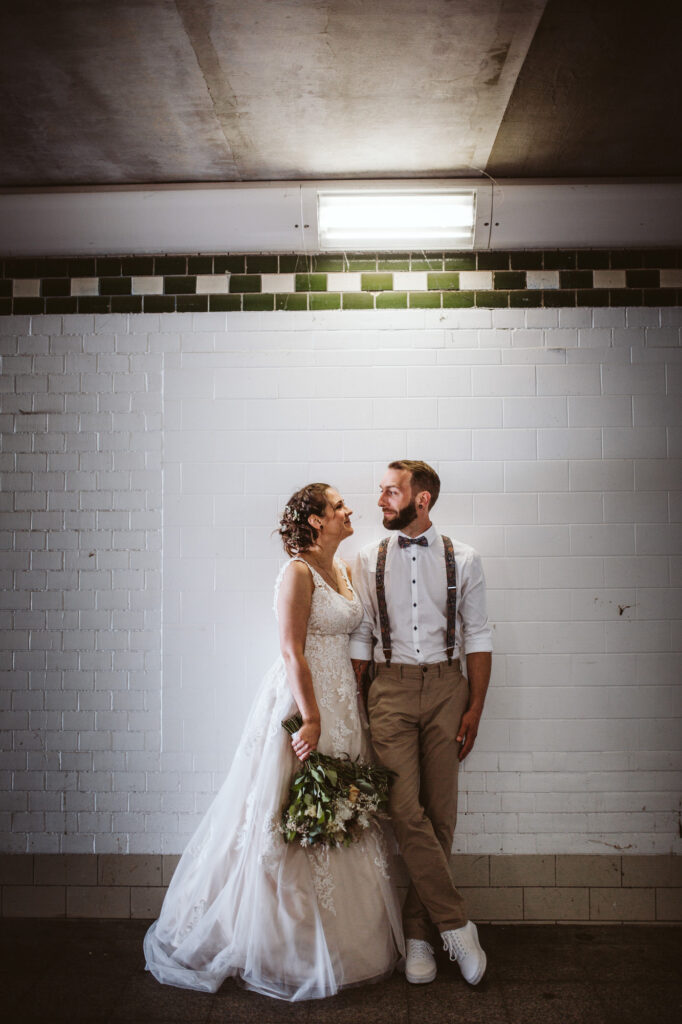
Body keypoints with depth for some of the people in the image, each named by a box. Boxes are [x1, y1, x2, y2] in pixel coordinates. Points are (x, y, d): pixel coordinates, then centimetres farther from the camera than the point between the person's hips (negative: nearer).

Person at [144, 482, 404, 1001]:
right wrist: (311, 718, -22)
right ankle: (288, 948, 17)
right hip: (302, 700, -8)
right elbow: (292, 651, -18)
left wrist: (352, 709, 13)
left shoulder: (342, 569, 12)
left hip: (341, 701, 8)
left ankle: (340, 937, 28)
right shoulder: (298, 573, -13)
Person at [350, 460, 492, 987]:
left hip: (446, 687, 0)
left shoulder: (462, 559, 3)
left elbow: (478, 637, 4)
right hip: (391, 690, 0)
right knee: (406, 811, -9)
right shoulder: (368, 560, 6)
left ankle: (419, 932, 17)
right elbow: (360, 639, 7)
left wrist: (474, 708, -1)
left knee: (440, 814, 3)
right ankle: (456, 925, 6)